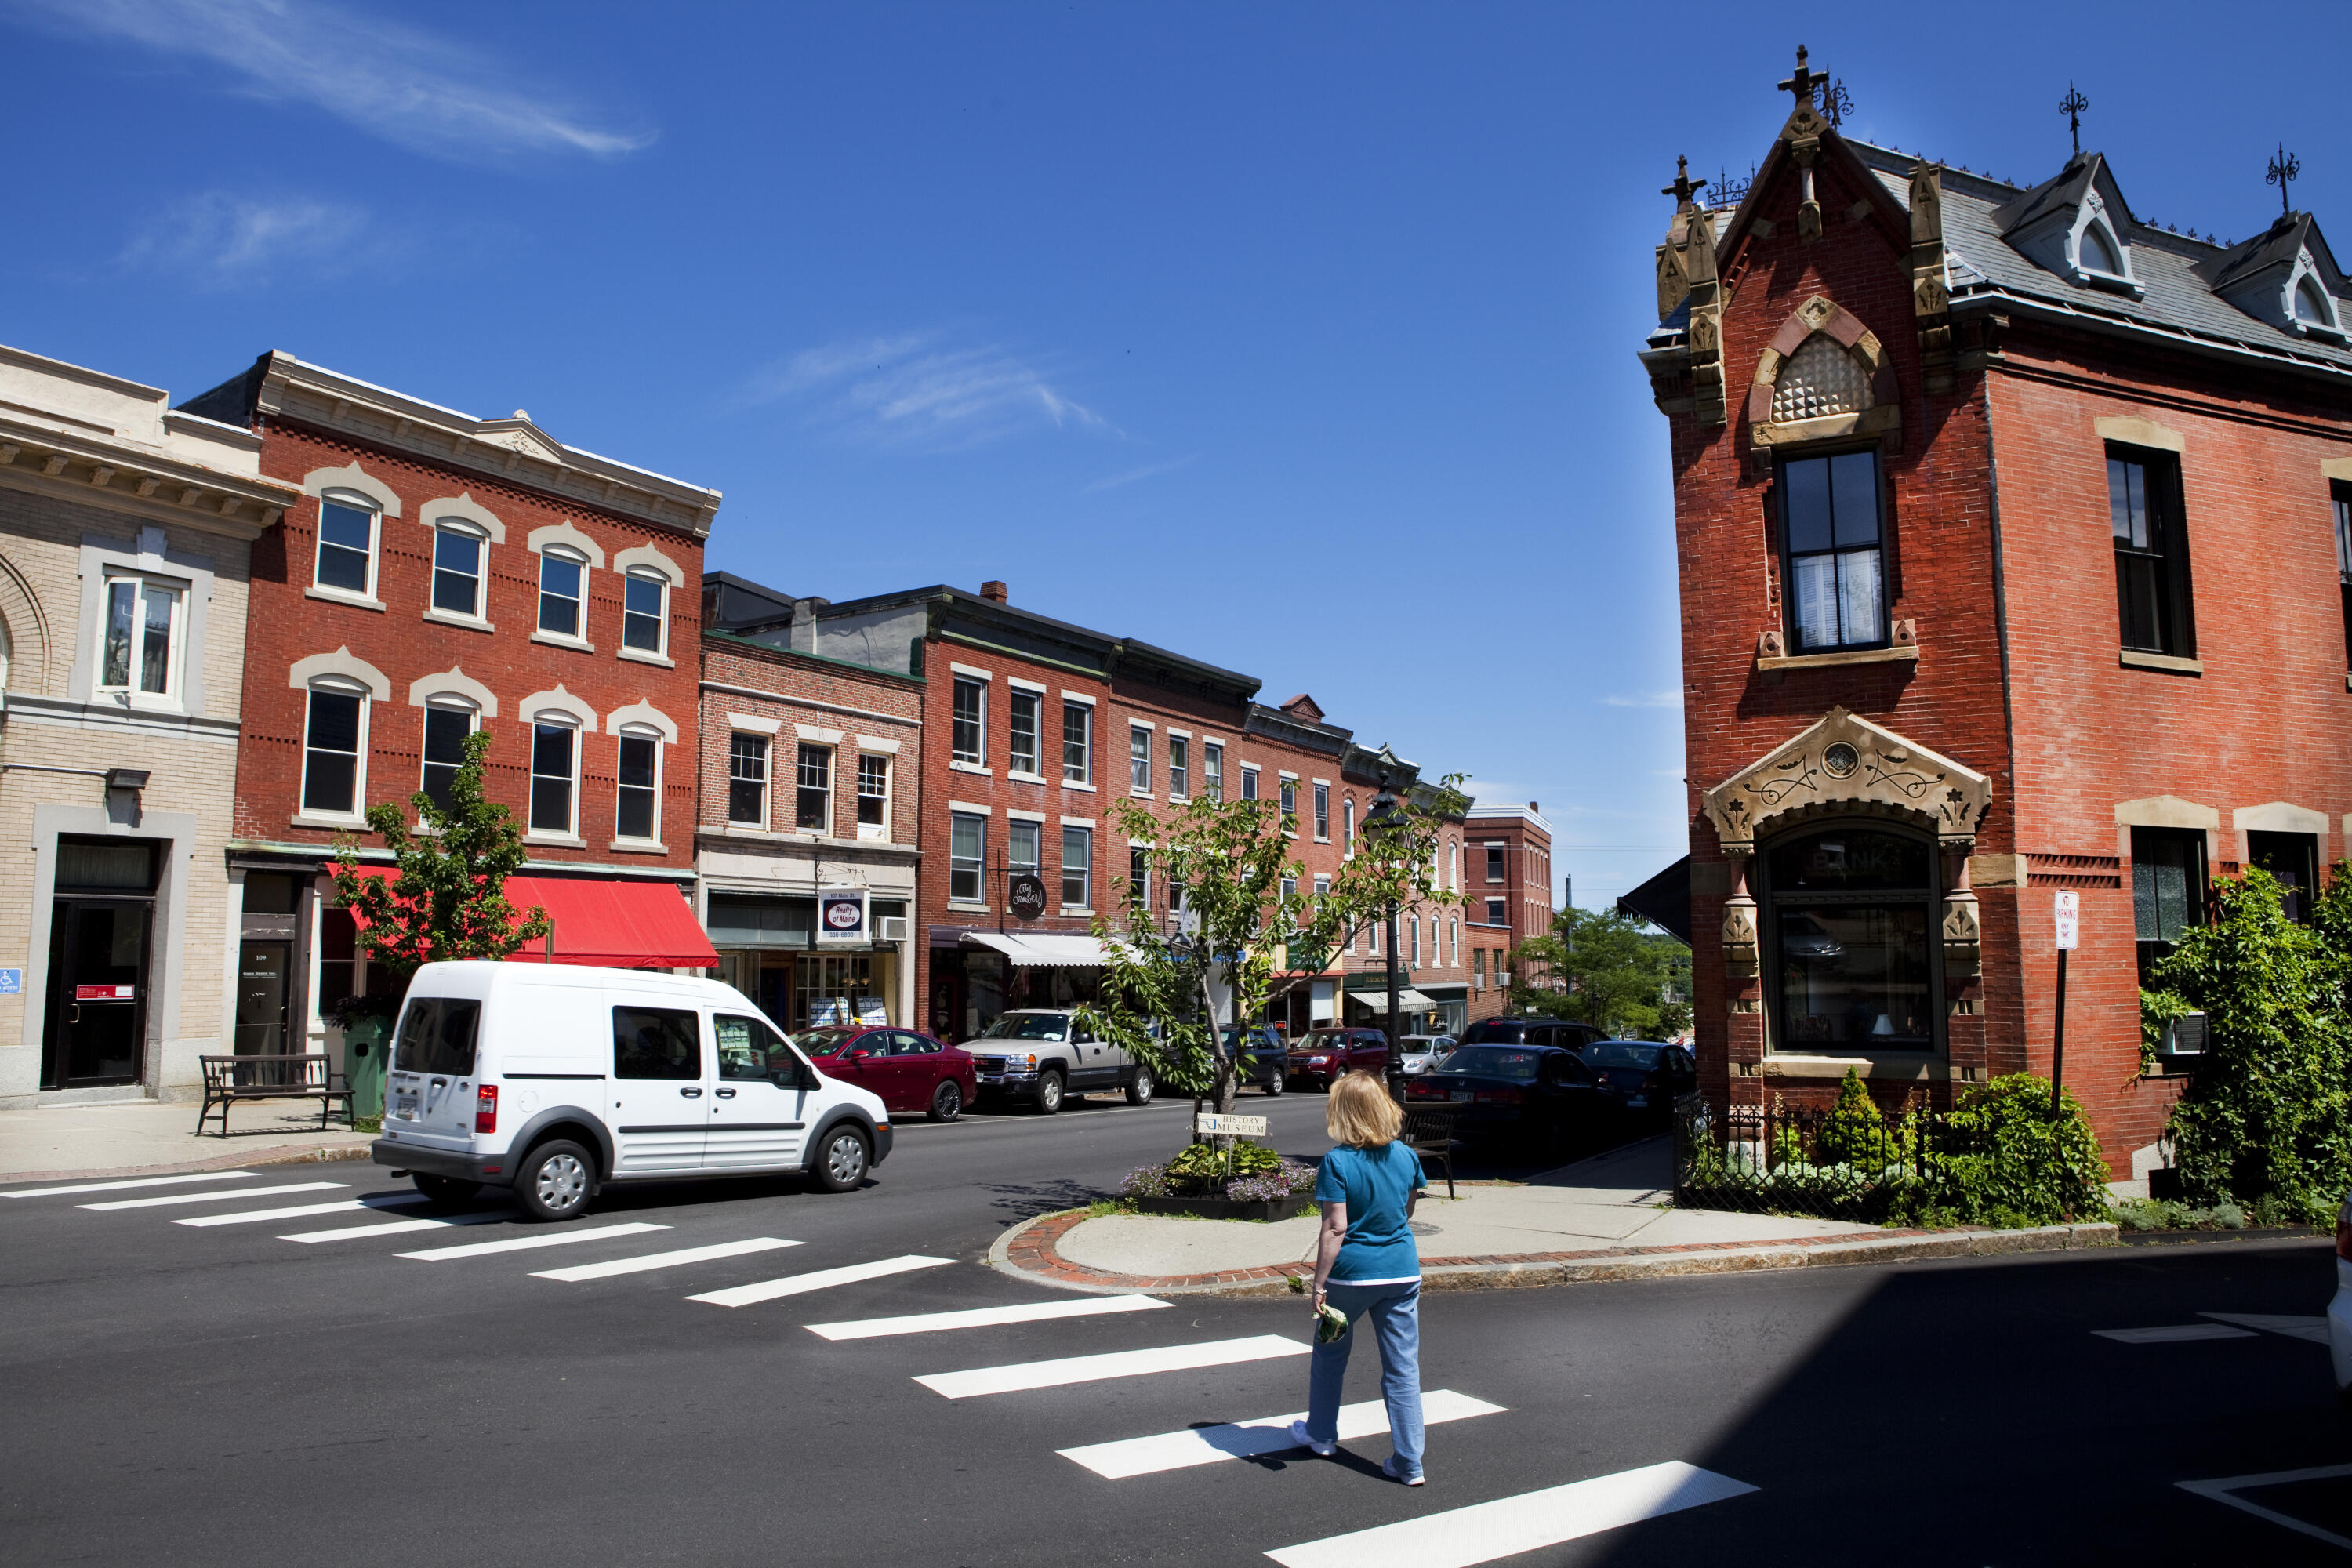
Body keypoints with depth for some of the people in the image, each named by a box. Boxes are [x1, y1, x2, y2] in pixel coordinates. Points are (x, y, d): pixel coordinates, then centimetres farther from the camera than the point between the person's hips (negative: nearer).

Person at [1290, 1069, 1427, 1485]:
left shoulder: (1338, 1162, -15)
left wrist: (1319, 1284, -13)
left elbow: (1335, 1228, -18)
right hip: (1402, 1271, 3)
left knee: (1330, 1354, 19)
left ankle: (1321, 1434, 36)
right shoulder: (1406, 1156, 0)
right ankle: (1409, 1462, 9)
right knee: (1403, 1366, 7)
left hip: (1352, 1273, -3)